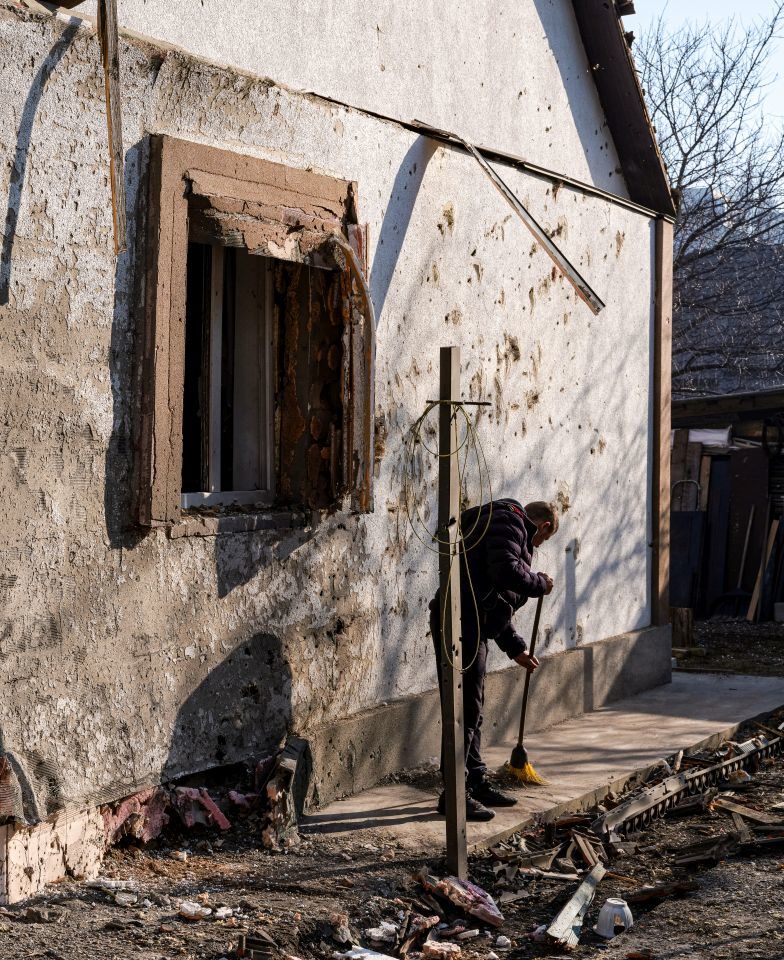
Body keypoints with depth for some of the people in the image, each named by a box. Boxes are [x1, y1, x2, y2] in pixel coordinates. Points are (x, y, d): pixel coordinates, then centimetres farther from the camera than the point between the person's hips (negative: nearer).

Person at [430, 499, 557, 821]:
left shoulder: (510, 527, 28)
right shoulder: (509, 522, -4)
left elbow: (496, 603, 32)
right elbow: (505, 571, -23)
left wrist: (516, 648, 33)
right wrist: (540, 584, -6)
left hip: (474, 625, 11)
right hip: (462, 624, -11)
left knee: (473, 709, 17)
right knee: (465, 708, -8)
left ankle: (477, 782, 27)